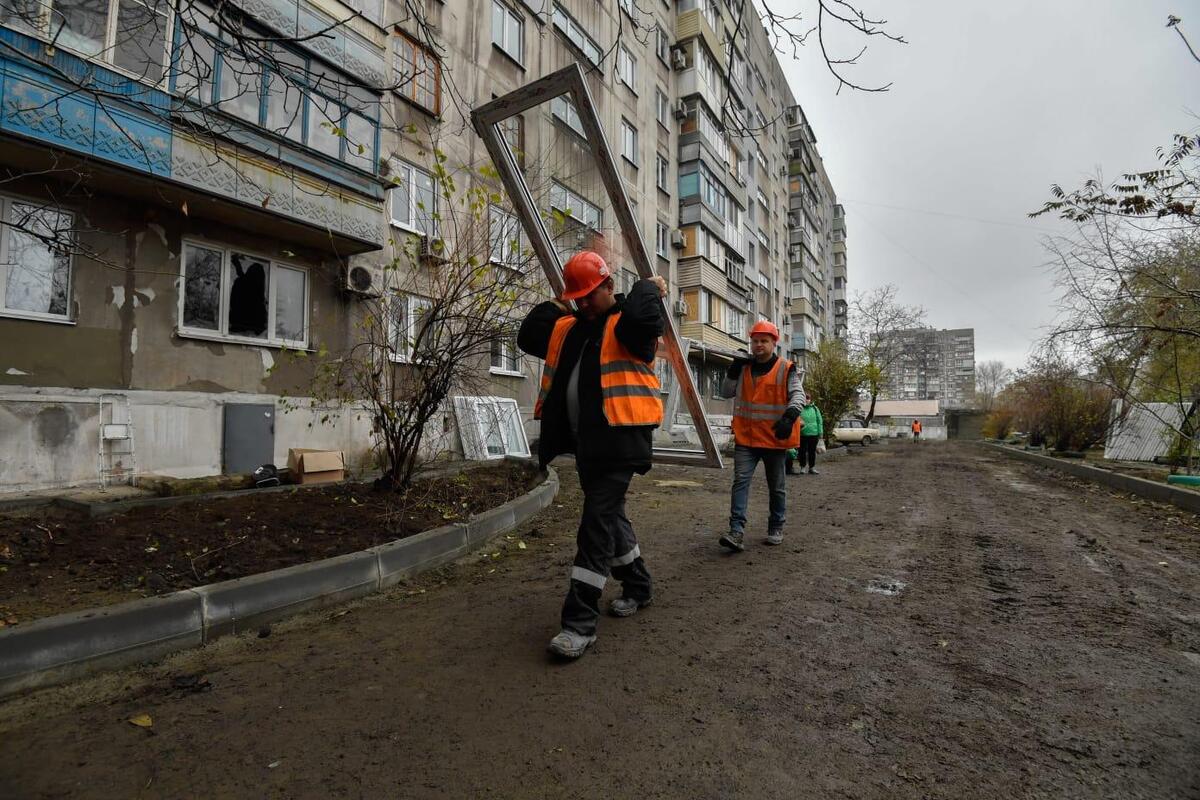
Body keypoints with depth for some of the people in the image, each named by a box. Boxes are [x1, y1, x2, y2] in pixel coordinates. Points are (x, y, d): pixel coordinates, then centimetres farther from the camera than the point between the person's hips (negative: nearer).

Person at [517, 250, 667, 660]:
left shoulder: (626, 323, -6)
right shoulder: (570, 328, 17)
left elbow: (642, 317, -29)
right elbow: (528, 337, 13)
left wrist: (648, 288, -10)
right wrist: (556, 304, 13)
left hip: (619, 440, -9)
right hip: (586, 440, 9)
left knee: (597, 524, -10)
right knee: (608, 517, 19)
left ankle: (580, 622, -3)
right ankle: (638, 586, 39)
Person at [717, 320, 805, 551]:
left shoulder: (786, 369, -3)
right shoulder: (743, 368, 8)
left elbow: (798, 394, -12)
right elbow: (726, 393, 11)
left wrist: (789, 416, -32)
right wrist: (733, 371, -5)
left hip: (775, 438, -2)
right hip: (746, 437, 2)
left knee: (776, 486, 12)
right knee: (741, 480, -11)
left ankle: (776, 528, 27)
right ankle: (737, 531, -14)